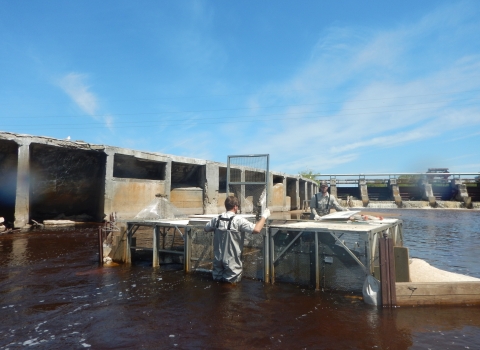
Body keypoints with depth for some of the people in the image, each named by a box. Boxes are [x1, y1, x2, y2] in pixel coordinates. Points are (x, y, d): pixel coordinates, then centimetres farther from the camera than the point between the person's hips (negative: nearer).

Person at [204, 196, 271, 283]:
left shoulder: (216, 219, -3)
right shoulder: (239, 220, -20)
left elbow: (206, 229, 14)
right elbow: (256, 230, -27)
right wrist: (264, 216, -14)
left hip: (218, 259, 5)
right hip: (231, 261, -5)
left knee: (217, 277, 27)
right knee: (232, 281, 14)